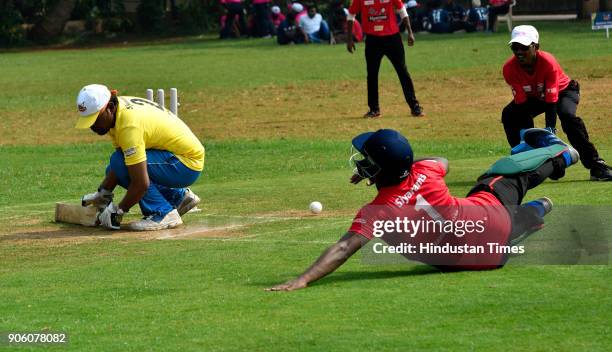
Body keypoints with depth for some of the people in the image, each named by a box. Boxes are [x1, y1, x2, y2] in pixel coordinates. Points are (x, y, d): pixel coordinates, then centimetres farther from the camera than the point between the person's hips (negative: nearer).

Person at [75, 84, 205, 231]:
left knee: (120, 163, -23)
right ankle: (179, 196, 16)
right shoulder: (119, 106, -1)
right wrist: (103, 194, 5)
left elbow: (141, 184, -30)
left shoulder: (129, 125, -29)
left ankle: (163, 213, -13)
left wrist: (118, 211, -17)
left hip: (188, 165, -10)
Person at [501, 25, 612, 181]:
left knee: (567, 115, -34)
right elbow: (521, 103, -25)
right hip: (534, 97, 4)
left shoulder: (548, 62, -36)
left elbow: (551, 102, -35)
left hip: (563, 91, -4)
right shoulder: (509, 69, -27)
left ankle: (595, 165, -31)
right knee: (509, 115, -22)